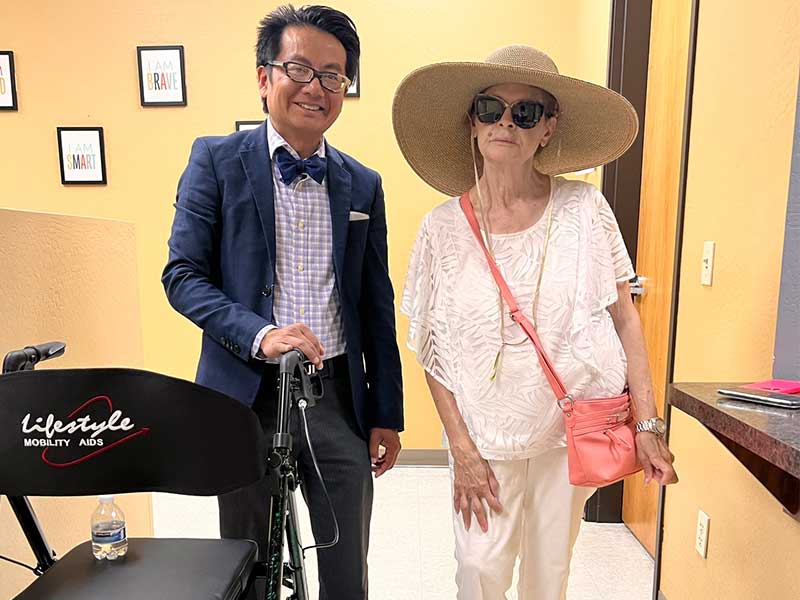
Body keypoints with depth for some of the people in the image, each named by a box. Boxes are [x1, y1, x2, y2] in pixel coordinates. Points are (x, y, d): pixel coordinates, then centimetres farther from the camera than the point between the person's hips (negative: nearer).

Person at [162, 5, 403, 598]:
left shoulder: (363, 184, 6)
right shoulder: (216, 160, -2)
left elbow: (377, 305, 7)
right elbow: (182, 275, -5)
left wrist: (387, 416, 6)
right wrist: (259, 334, -22)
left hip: (340, 395, 2)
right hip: (248, 393, -1)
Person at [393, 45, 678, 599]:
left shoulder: (584, 209, -8)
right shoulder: (443, 227, -8)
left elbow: (625, 317, -2)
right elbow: (432, 352, -4)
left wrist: (648, 423, -5)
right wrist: (462, 450, -6)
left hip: (574, 427, 1)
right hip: (487, 432, 0)